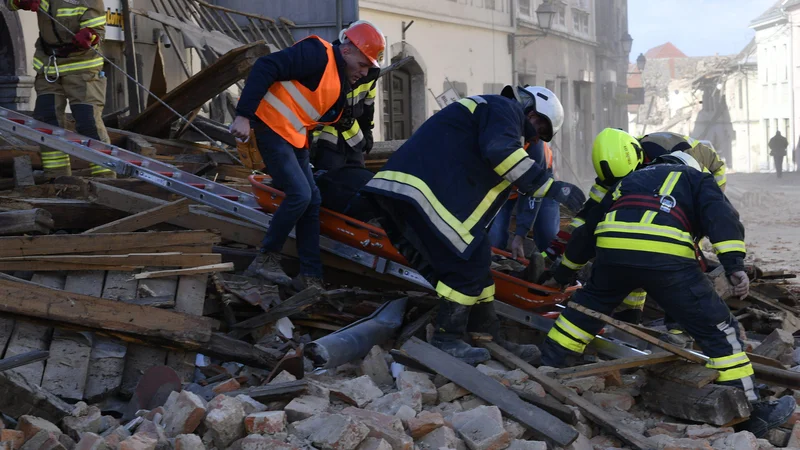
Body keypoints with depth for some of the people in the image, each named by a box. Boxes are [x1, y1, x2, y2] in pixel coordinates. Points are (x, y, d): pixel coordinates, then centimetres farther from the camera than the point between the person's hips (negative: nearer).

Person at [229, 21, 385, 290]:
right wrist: (244, 115, -26)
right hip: (273, 129, -10)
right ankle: (266, 259, 0)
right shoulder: (317, 54, -15)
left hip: (296, 139, 10)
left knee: (312, 201, 7)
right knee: (300, 195, -16)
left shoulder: (342, 85, 14)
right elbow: (265, 68, -22)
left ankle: (310, 276, 12)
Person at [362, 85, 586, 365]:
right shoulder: (506, 109, 3)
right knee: (469, 262, -7)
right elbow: (500, 151, -19)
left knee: (475, 262, 14)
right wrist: (550, 187, -17)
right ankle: (446, 342, 0)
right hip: (420, 191, -11)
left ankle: (489, 341, 18)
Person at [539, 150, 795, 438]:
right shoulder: (697, 179, 29)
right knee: (718, 329, 5)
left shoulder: (630, 180, 40)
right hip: (666, 256, -4)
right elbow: (720, 215, 5)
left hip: (611, 249, 4)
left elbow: (587, 231, 45)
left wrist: (563, 273, 57)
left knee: (585, 309, 30)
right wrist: (734, 264, -7)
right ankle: (752, 414, 7)